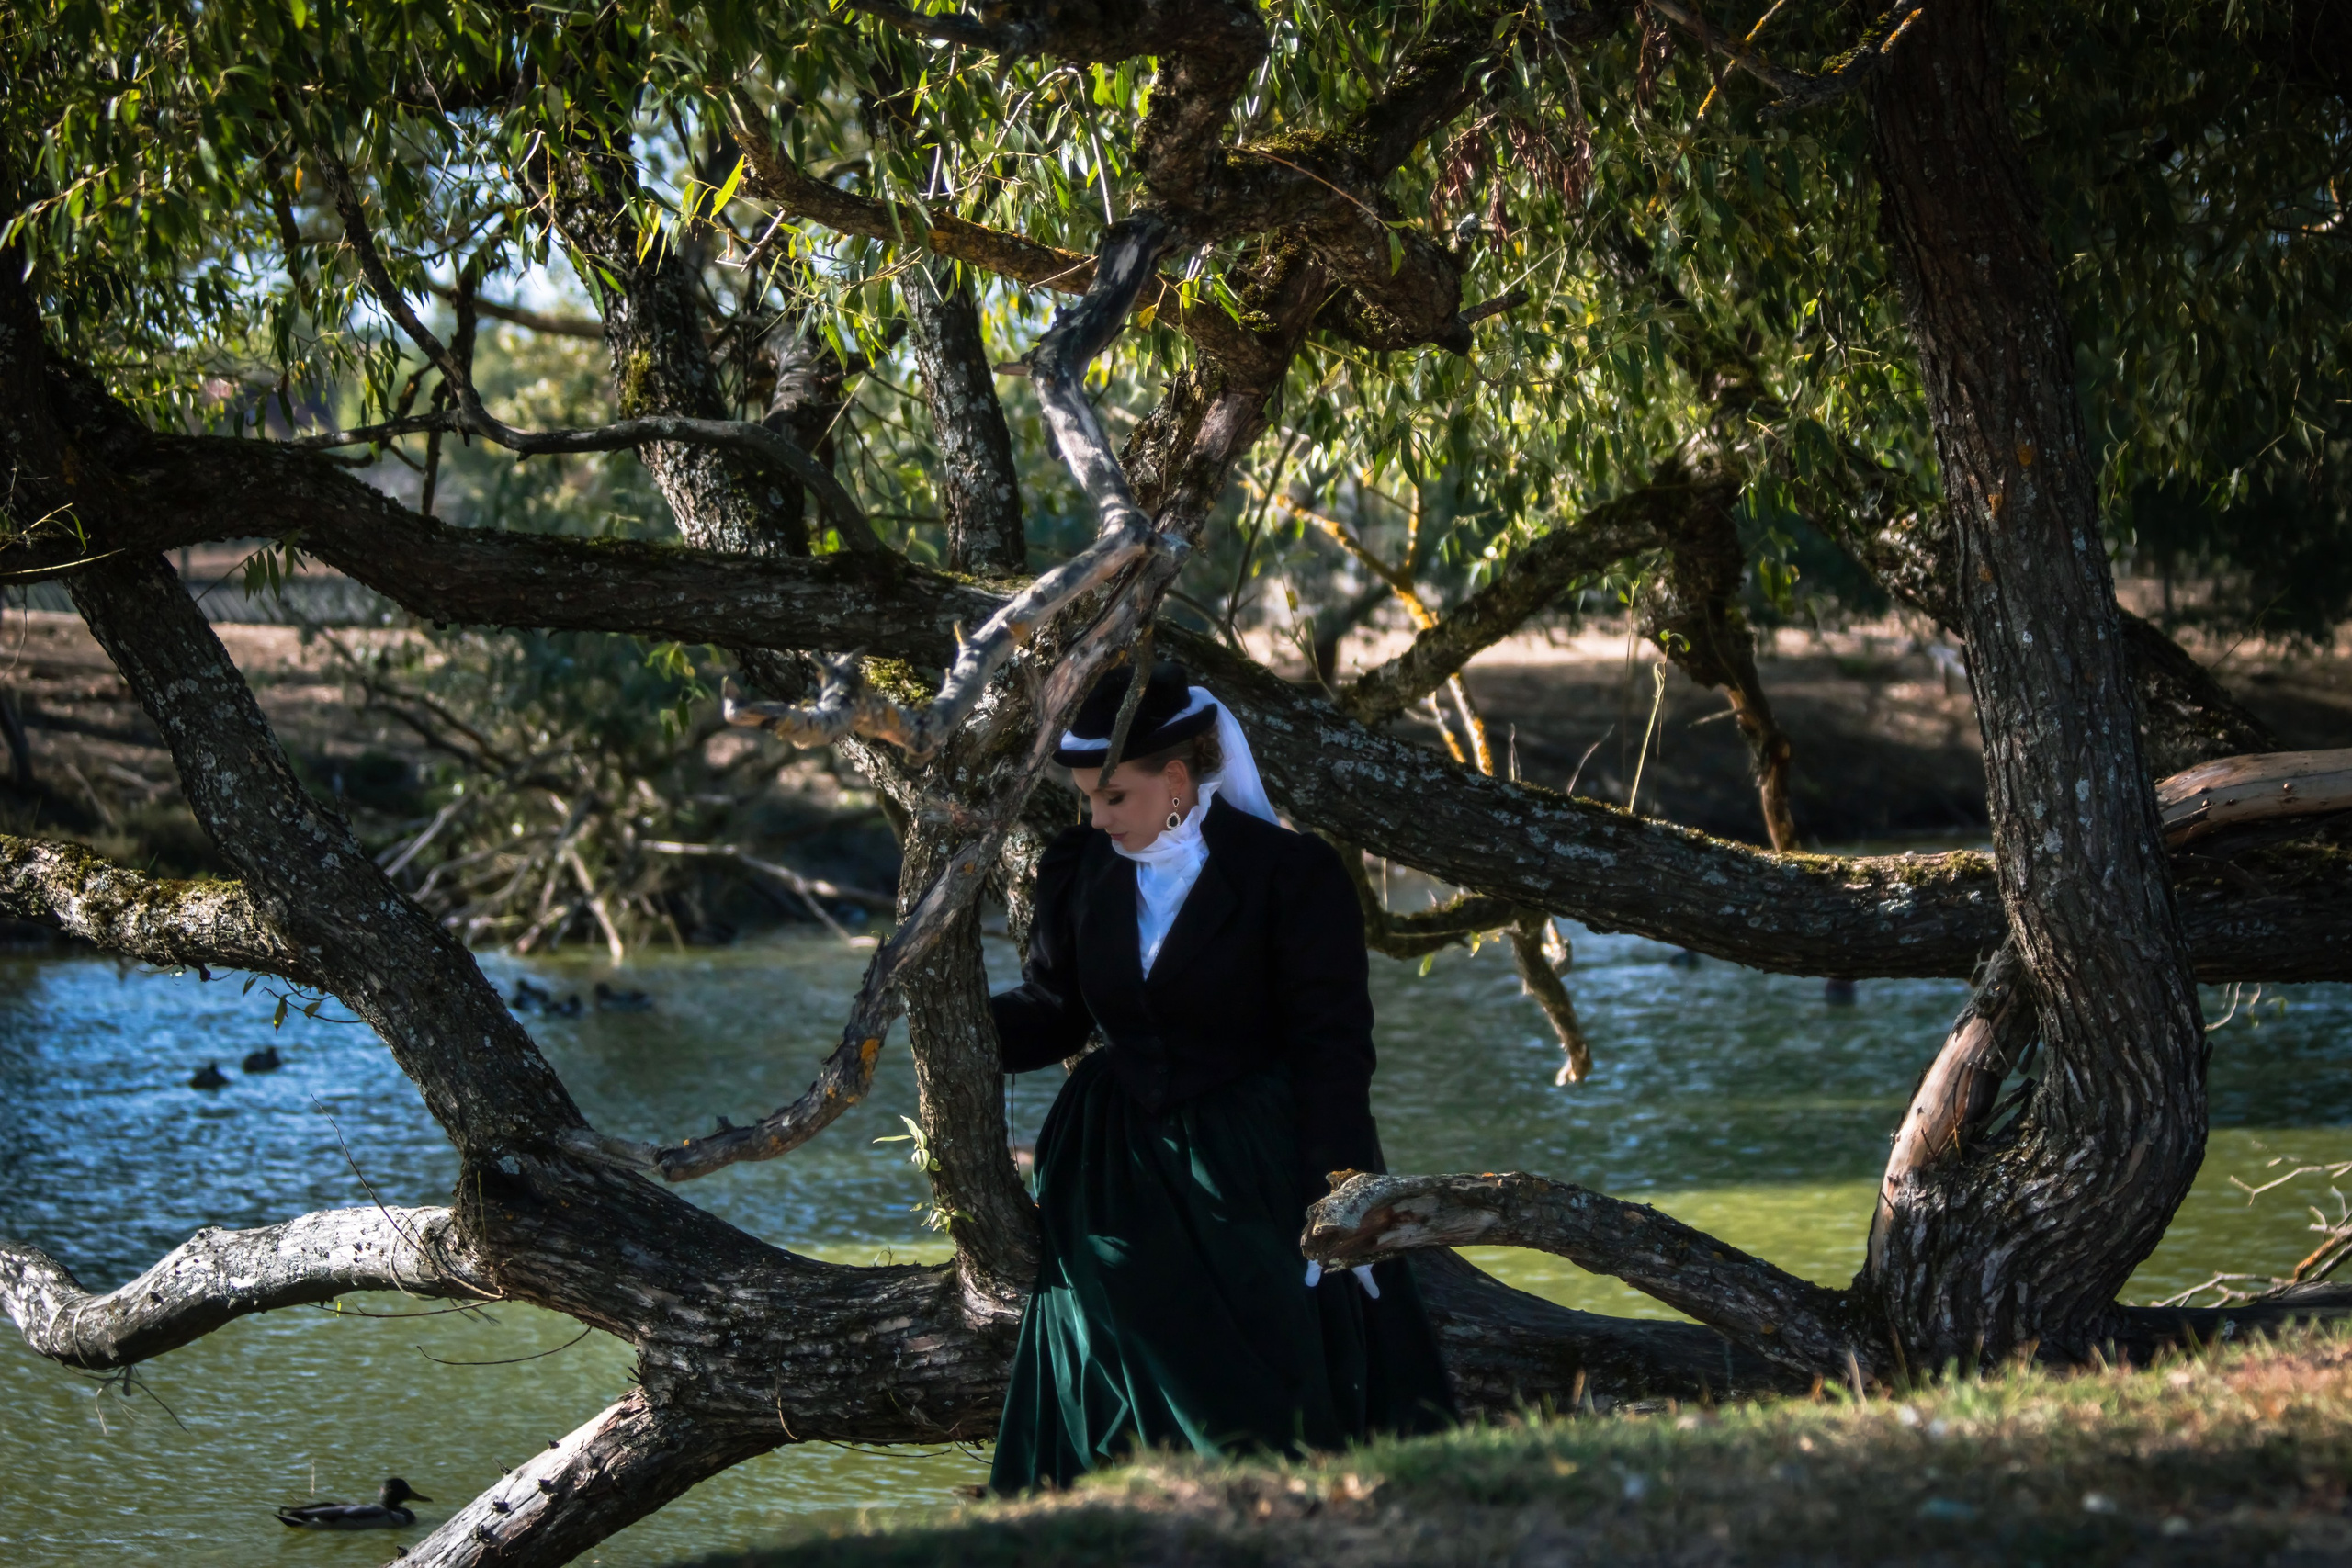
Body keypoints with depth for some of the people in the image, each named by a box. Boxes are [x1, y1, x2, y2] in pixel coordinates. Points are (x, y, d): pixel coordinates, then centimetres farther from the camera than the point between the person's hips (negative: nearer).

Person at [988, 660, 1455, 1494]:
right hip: (1124, 1180, 4)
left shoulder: (1292, 876, -9)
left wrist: (1334, 1204, -15)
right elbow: (1050, 1009, 8)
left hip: (1258, 1178, -4)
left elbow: (1330, 1049, -10)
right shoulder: (1078, 870, 5)